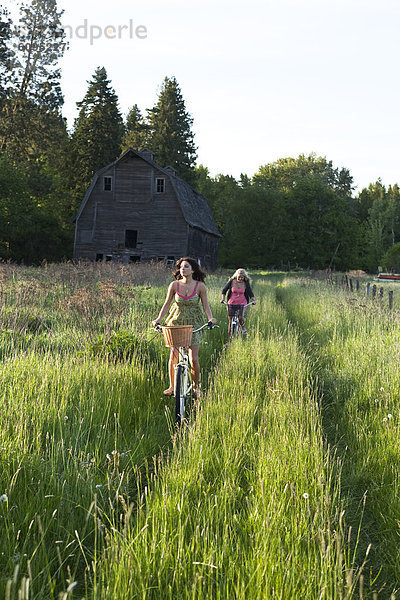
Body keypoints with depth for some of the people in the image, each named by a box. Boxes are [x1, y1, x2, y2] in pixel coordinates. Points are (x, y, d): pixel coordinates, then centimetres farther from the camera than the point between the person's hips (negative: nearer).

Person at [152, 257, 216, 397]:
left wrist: (210, 318, -18)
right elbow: (167, 304, 2)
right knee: (173, 356, -1)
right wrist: (159, 319, -9)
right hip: (176, 322, 1)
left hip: (194, 323, -1)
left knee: (193, 358, -2)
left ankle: (195, 386, 19)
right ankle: (172, 386, 17)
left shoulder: (200, 286, -8)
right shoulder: (174, 285, -5)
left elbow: (205, 305, -2)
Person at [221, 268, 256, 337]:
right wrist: (223, 298, -8)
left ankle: (243, 327, 9)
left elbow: (250, 293, 2)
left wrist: (253, 300, -16)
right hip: (231, 303, 1)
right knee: (230, 321, 1)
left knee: (240, 317, -24)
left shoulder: (246, 283, -3)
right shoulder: (231, 282, -5)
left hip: (242, 303, 0)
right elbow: (224, 290, 5)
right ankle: (229, 338, 13)